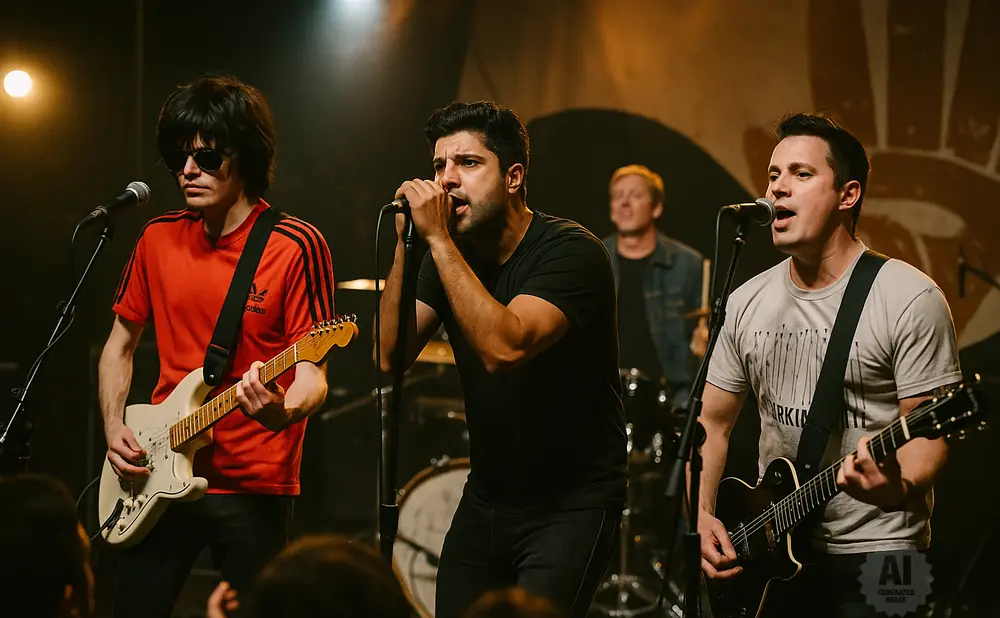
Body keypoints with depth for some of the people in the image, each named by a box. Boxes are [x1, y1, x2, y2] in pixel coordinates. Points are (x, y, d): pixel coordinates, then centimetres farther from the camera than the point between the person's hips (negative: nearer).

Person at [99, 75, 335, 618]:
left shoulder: (296, 247, -9)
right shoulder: (159, 239, 6)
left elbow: (311, 374, -12)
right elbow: (119, 344, 17)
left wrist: (282, 412, -34)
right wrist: (113, 427, 3)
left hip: (254, 488, -4)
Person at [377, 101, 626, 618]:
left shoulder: (570, 251, -18)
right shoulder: (452, 255, 3)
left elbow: (504, 348, -34)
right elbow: (390, 357, -6)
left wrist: (438, 239, -29)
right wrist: (406, 245, -14)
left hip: (572, 502, -7)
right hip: (486, 498, 7)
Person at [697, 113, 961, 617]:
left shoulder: (909, 300, -11)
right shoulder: (747, 302, 7)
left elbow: (928, 434, -11)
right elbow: (713, 424, 13)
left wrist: (898, 488, -32)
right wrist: (701, 514, -2)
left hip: (875, 557, -5)